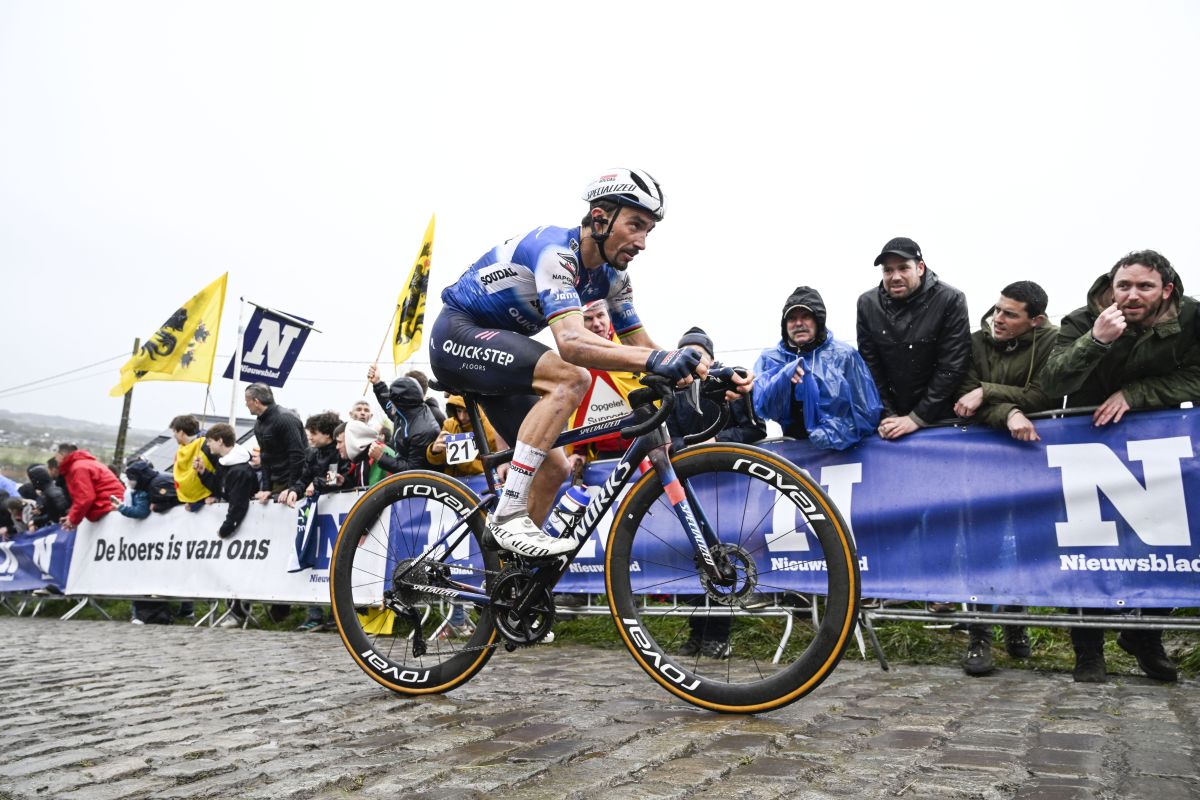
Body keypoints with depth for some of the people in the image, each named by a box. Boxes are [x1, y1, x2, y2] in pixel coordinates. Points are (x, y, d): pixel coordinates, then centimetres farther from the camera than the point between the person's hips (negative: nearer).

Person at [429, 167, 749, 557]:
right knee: (571, 379, -31)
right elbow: (572, 342, -42)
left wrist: (707, 371, -18)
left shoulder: (610, 278, 0)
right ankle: (509, 515, -27)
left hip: (496, 353, 9)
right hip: (458, 334, -9)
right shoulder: (554, 249, -26)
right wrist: (653, 359, -54)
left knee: (554, 469, 2)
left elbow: (642, 346, -1)